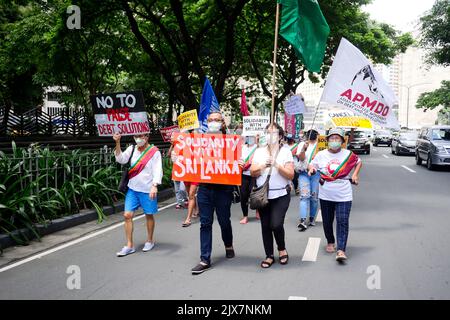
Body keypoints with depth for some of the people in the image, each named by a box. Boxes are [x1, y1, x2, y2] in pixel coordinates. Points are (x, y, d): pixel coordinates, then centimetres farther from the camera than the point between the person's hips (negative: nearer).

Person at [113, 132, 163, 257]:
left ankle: (150, 241, 30)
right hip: (132, 188, 4)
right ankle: (129, 246, 8)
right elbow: (121, 159, -7)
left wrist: (154, 186, -28)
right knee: (127, 215, -1)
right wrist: (117, 143, -19)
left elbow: (157, 170, -15)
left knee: (149, 215, 10)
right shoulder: (132, 149, 5)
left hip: (147, 190, -4)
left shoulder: (154, 152, -9)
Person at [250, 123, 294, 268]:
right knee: (265, 226, 6)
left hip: (281, 195, -3)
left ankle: (282, 249, 14)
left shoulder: (285, 152, -1)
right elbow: (253, 173, 1)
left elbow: (291, 175, -7)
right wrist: (263, 166, -17)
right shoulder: (259, 152, 7)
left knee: (276, 224, -15)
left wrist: (277, 165, -19)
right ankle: (269, 256, 21)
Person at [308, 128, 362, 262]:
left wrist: (355, 174, 4)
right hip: (326, 195, 2)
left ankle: (341, 250, -13)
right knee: (327, 221, 12)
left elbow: (359, 162, 18)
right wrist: (312, 169, -13)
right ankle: (330, 242, 34)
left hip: (343, 196, -2)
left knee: (342, 222, -11)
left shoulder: (348, 154, 1)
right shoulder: (321, 155, 2)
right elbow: (312, 165, 11)